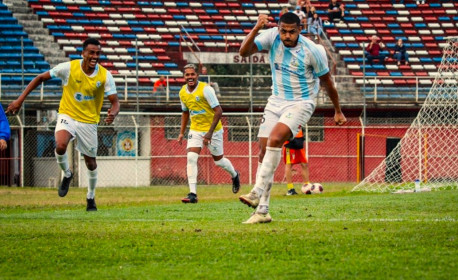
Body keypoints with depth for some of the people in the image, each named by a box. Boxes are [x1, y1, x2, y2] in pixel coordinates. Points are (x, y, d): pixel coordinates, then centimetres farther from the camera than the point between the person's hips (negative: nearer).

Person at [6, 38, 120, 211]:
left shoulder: (105, 76, -12)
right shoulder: (68, 68, -15)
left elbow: (115, 101, -9)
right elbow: (40, 78, -5)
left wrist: (113, 113, -34)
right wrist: (20, 100, -10)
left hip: (89, 121, 2)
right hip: (67, 115, -1)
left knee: (90, 162, 10)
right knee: (61, 146, -30)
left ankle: (91, 197, 36)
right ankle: (67, 174, 2)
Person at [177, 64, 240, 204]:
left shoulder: (205, 89, -20)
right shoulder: (183, 93, 0)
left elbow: (218, 111, -20)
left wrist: (210, 132, -24)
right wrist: (182, 132, 11)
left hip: (213, 130, -4)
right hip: (195, 130, 4)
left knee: (218, 160, 9)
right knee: (191, 158, -16)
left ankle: (235, 175, 43)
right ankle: (192, 193, -18)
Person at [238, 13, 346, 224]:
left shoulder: (313, 51, -16)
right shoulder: (272, 36, -8)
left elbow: (327, 82, -2)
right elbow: (244, 51, -18)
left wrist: (338, 111, 8)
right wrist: (256, 28, -32)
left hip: (300, 103, -5)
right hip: (276, 102, 5)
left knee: (275, 139, -30)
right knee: (263, 153, -2)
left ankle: (257, 192, -30)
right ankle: (262, 211, 2)